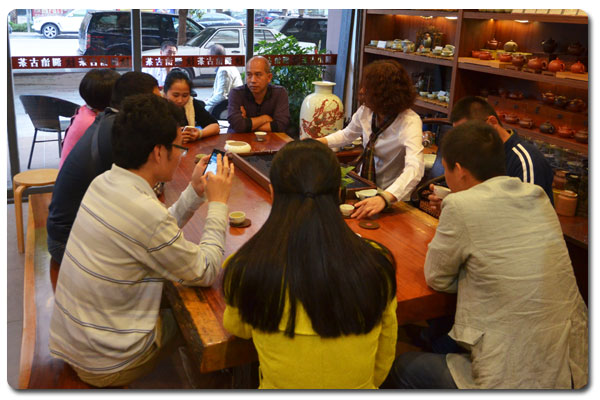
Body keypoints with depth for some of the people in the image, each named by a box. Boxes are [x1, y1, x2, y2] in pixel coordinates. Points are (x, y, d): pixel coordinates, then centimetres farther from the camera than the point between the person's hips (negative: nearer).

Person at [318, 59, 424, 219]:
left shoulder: (409, 122, -22)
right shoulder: (366, 111, -3)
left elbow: (414, 168, -37)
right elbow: (347, 134, 19)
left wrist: (384, 198, -52)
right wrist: (318, 142, 1)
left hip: (392, 200, -6)